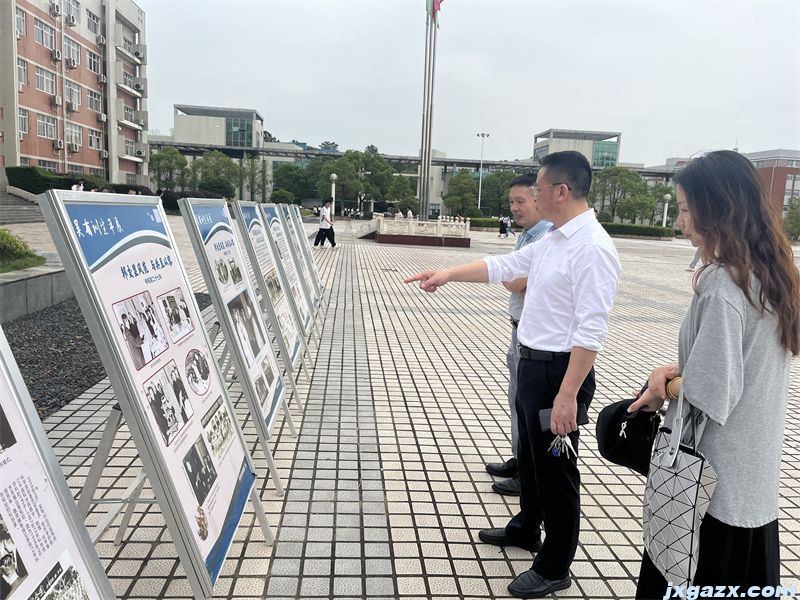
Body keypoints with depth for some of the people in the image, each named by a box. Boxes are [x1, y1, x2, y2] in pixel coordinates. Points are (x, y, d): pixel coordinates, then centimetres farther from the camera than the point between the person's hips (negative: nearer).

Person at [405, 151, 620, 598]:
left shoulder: (592, 248, -22)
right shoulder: (552, 240, 7)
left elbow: (591, 332, -25)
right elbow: (503, 266, 18)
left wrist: (568, 395, -27)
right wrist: (449, 273, 12)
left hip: (561, 370, -10)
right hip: (533, 362, 10)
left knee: (556, 468, 6)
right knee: (530, 455, 25)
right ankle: (526, 528, 48)